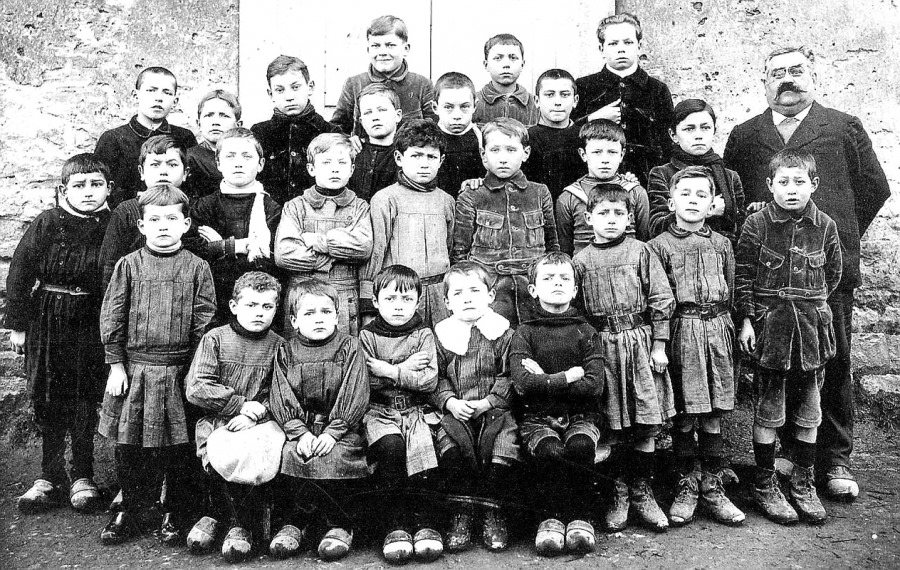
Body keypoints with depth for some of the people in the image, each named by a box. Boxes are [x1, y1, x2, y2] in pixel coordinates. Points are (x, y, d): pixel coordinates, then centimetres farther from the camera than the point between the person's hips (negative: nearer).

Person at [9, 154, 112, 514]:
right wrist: (17, 324, -1)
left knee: (85, 400, 6)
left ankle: (82, 477, 20)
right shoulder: (47, 224, -4)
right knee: (46, 399, 8)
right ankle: (51, 477, 22)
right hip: (46, 320, 1)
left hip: (90, 323, -1)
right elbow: (20, 271, 0)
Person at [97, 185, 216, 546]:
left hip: (179, 370, -1)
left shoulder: (196, 267, 1)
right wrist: (116, 364, -2)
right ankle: (128, 512, 27)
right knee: (128, 445, 9)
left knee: (177, 447, 6)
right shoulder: (129, 265, 4)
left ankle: (173, 515, 22)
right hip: (134, 366, 1)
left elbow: (204, 322, -1)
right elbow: (112, 316, 3)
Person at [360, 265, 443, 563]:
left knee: (421, 448, -29)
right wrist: (404, 370, -8)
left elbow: (429, 381, -7)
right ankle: (396, 525, -19)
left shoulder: (424, 335, 7)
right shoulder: (366, 336, 7)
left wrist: (389, 371, -11)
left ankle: (424, 522, -14)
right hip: (379, 411, 0)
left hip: (415, 410, 1)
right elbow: (365, 382, -4)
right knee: (390, 445, -31)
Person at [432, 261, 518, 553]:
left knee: (504, 438, -28)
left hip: (494, 409, -1)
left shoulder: (504, 334, 5)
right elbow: (436, 379, 6)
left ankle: (492, 510, -11)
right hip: (455, 411, 1)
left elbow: (509, 377, 0)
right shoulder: (441, 336, 9)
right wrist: (450, 402, -11)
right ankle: (461, 514, -14)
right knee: (449, 439, -28)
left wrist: (487, 402, -13)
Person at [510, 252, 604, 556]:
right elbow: (523, 384, -11)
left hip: (580, 414, 1)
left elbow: (594, 385, -6)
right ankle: (554, 517, -11)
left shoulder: (585, 332, 7)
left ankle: (581, 517, -12)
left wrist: (545, 381, -8)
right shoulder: (525, 333, 4)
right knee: (549, 450, -31)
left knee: (580, 446, -30)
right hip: (537, 417, -1)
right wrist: (568, 376, -9)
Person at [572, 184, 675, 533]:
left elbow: (661, 300, 2)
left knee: (646, 423, 2)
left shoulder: (640, 252, 3)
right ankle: (618, 492, 17)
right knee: (612, 424, 4)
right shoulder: (581, 261, 6)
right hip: (602, 347, 0)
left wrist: (659, 345, -3)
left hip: (641, 340, 0)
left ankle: (641, 491, 17)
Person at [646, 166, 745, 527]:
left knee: (713, 415, 7)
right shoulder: (659, 246, 1)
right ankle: (686, 487, 15)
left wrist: (727, 328, 7)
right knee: (683, 416, 2)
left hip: (717, 331, 3)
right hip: (680, 331, -3)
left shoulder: (721, 245, 12)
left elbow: (731, 292, 15)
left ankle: (713, 487, 17)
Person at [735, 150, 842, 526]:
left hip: (811, 327, 3)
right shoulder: (757, 224, -4)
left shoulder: (825, 227, 4)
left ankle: (803, 483, 26)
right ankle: (764, 486, 16)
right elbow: (742, 275, -4)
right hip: (769, 328, -3)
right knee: (768, 413, 4)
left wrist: (813, 303, 9)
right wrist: (746, 319, -8)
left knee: (809, 414, 10)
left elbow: (833, 275, 15)